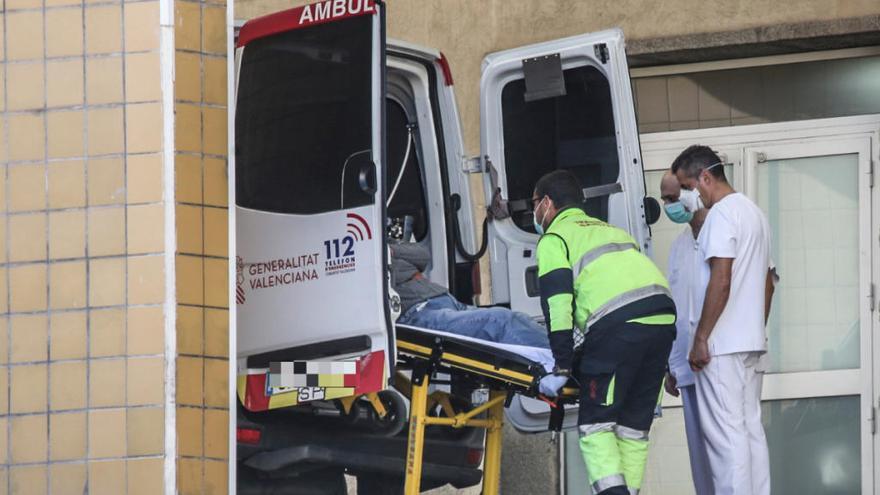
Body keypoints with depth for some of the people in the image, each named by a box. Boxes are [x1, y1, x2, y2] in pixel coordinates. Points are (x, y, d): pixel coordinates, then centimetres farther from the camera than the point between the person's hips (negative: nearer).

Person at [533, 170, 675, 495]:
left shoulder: (554, 239, 10)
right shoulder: (609, 230, 33)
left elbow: (558, 303, -4)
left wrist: (562, 367, -7)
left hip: (618, 323, -7)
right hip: (663, 321, 7)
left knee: (595, 423, -3)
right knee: (634, 425, 12)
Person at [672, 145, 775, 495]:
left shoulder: (722, 214, -12)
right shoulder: (754, 213, 19)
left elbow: (721, 282, -20)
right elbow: (767, 284, 23)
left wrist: (700, 339, -17)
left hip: (723, 347, -10)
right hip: (753, 344, 10)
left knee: (725, 432, -10)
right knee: (751, 429, 9)